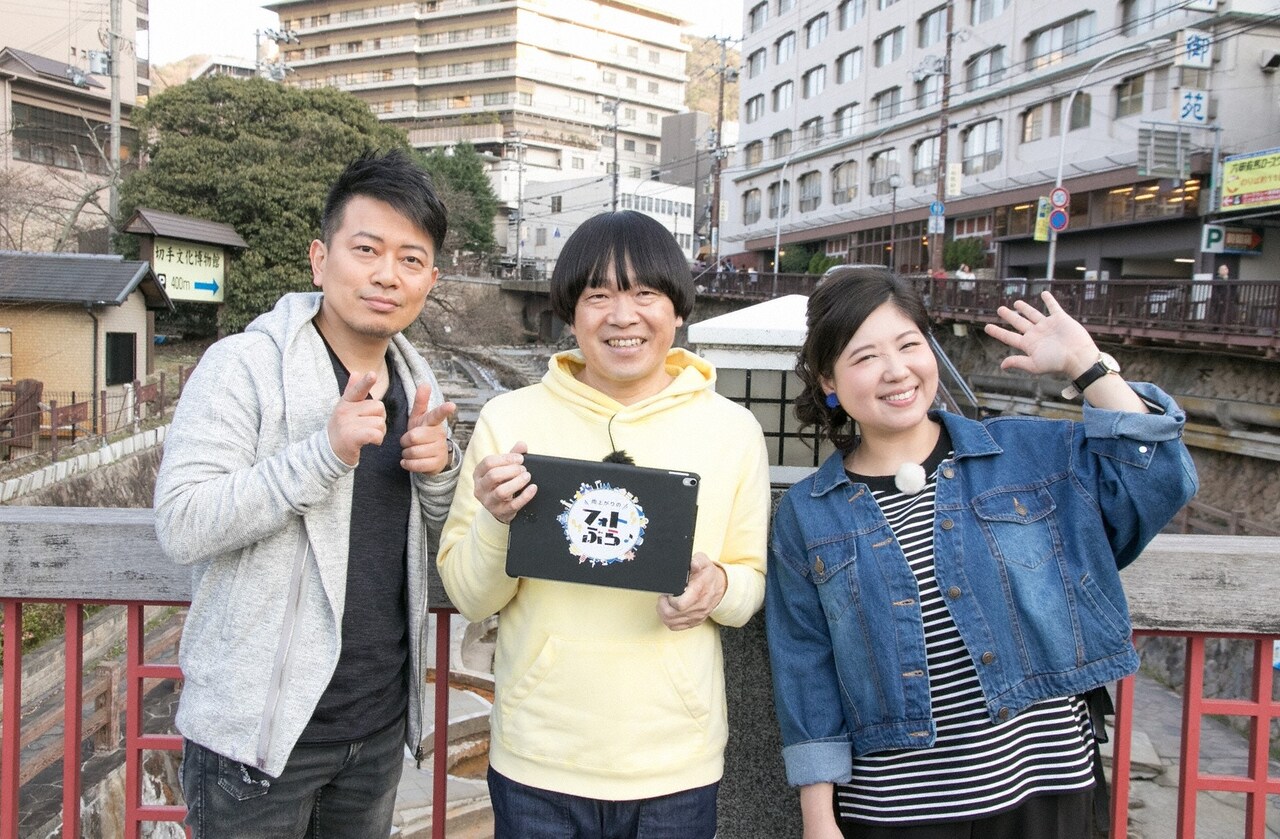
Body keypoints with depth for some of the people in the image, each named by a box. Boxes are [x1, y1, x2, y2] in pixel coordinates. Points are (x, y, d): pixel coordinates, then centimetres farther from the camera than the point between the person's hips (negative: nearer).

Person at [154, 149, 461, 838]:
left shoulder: (415, 382, 6)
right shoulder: (244, 364, -13)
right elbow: (180, 525, -21)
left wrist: (438, 468, -9)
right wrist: (327, 451, -30)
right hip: (260, 726, -5)